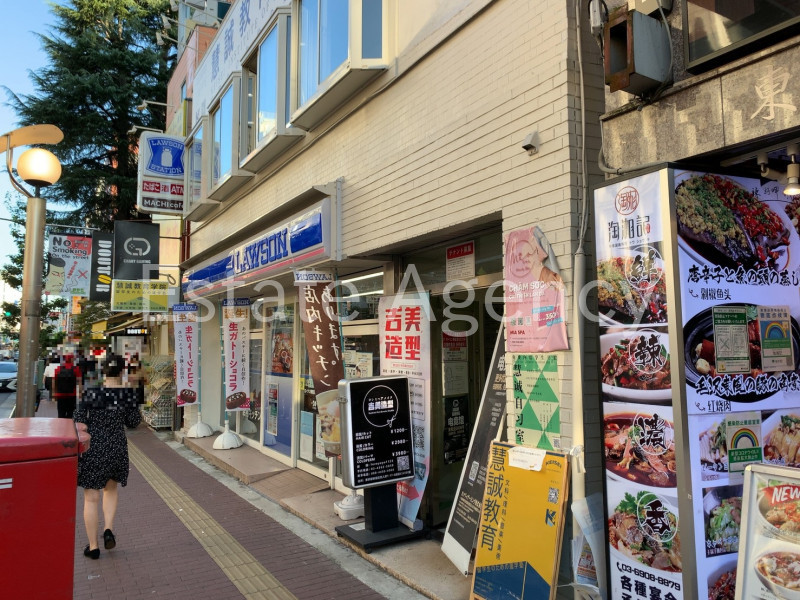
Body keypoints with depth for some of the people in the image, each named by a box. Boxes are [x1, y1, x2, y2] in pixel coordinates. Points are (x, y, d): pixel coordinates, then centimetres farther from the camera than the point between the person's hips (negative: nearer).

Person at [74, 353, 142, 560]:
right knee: (111, 488, 27)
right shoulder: (129, 393, -8)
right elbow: (134, 422, 1)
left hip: (92, 449, -2)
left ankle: (93, 547, 19)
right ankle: (109, 530, 11)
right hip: (117, 448, 2)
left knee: (91, 498, 10)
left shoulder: (91, 394, -12)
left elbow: (79, 423, -9)